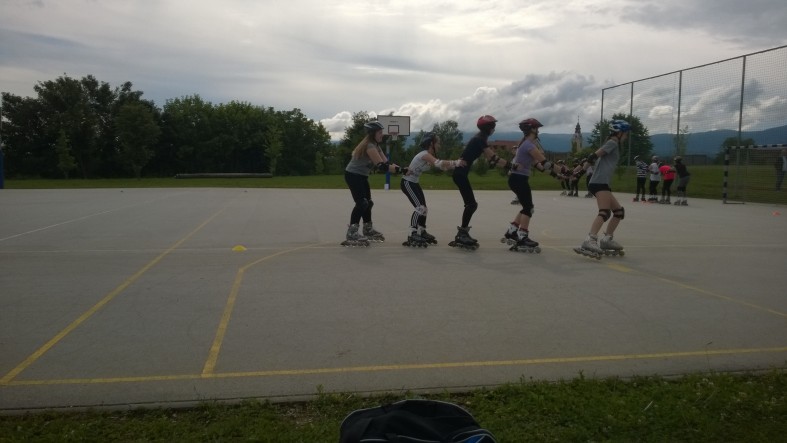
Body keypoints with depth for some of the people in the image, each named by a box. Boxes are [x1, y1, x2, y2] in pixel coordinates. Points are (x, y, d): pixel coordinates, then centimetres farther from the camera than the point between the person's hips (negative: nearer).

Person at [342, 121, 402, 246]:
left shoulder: (375, 146, 9)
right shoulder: (369, 146, -23)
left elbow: (386, 162, -1)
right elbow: (381, 166, -30)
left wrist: (399, 168, -16)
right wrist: (400, 170, -31)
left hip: (361, 176, 10)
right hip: (353, 176, -10)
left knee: (367, 203, 15)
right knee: (361, 203, -18)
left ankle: (368, 230, 28)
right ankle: (352, 234, -17)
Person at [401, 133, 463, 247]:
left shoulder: (430, 155, 7)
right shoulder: (425, 154, -24)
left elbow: (443, 167, -2)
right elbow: (440, 163, -39)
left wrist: (456, 164, -17)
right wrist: (456, 162, -39)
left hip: (414, 182, 10)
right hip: (407, 183, -10)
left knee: (423, 208, 13)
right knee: (420, 208, -18)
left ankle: (422, 232, 26)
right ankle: (412, 235, -15)